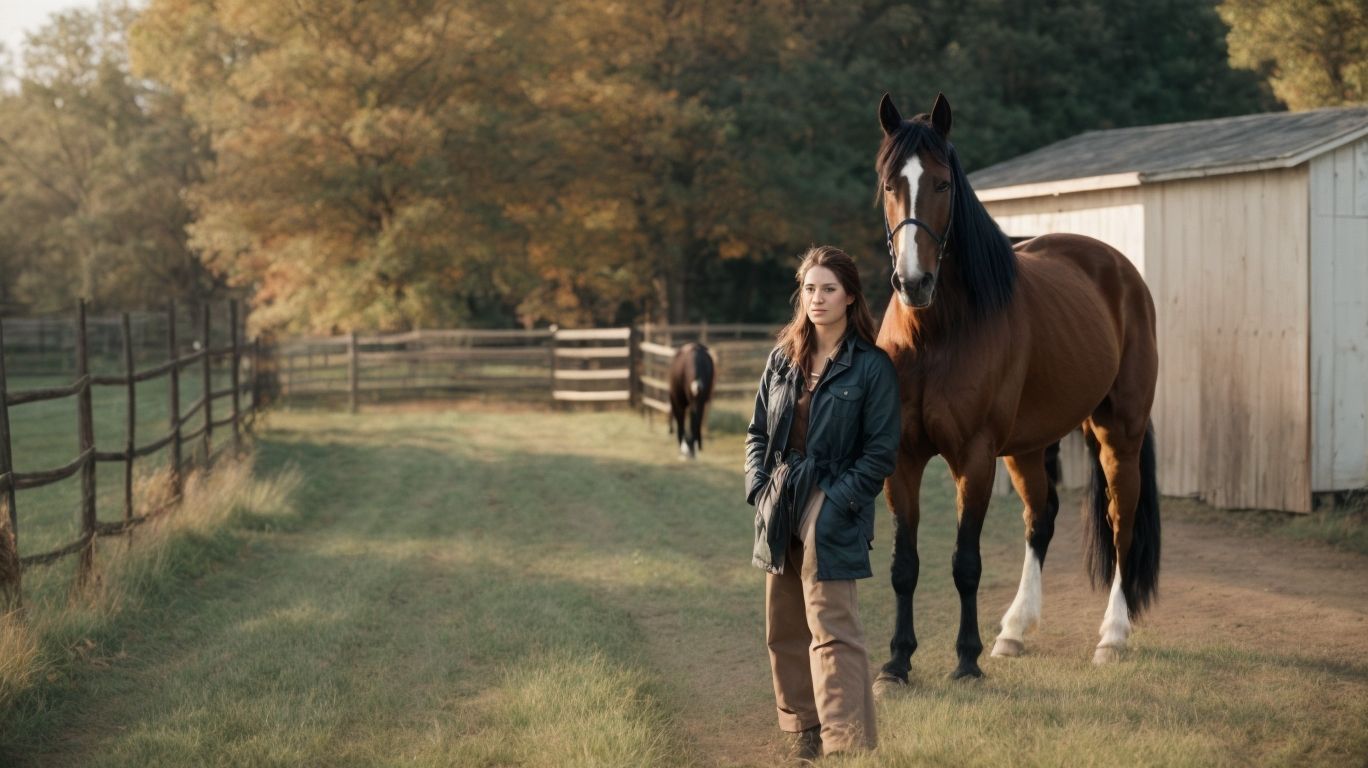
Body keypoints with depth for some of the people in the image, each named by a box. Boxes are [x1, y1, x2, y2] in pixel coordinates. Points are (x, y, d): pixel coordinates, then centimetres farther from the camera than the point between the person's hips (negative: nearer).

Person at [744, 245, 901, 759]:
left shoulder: (872, 367, -7)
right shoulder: (783, 360, 9)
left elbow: (881, 451, -8)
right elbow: (758, 432, 14)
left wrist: (837, 500, -16)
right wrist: (759, 488, 0)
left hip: (832, 509, -6)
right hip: (780, 506, 6)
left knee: (831, 629, -11)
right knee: (783, 629, 14)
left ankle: (848, 745, -9)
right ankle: (804, 730, 28)